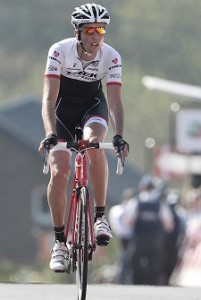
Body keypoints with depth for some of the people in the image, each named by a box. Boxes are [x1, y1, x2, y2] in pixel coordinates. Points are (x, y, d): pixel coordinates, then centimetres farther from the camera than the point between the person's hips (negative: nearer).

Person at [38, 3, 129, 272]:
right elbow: (49, 98, -31)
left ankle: (100, 215, -19)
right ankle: (59, 242, 0)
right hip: (63, 110, 0)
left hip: (93, 108, 0)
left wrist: (119, 135, -41)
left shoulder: (111, 57, -22)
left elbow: (115, 100, -25)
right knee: (59, 173, -14)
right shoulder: (59, 51, -26)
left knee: (94, 145, -33)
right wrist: (50, 134, -45)